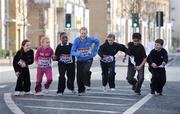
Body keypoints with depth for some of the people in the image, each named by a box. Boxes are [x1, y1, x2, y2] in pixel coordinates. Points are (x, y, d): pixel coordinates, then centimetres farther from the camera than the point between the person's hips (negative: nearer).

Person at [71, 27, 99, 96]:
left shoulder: (90, 39, -12)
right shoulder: (77, 40, -15)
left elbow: (97, 41, 10)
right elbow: (72, 51, -19)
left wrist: (94, 51, 7)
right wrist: (78, 54, -39)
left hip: (88, 59, -1)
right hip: (80, 60, 1)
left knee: (85, 71, -28)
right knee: (79, 76, 2)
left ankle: (87, 84, -4)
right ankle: (81, 91, 19)